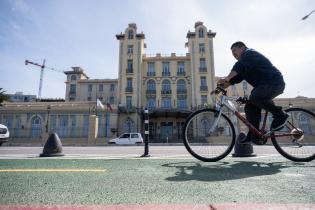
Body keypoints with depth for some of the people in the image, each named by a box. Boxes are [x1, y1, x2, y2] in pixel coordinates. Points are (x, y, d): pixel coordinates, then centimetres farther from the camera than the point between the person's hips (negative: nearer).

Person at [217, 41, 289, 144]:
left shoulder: (250, 53, -8)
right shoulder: (244, 60, 21)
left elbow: (239, 66, -30)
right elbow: (237, 77, 9)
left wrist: (227, 78, -41)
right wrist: (225, 85, -6)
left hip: (274, 83, -10)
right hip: (263, 85, 10)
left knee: (255, 97, -33)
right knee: (250, 107, 1)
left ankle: (280, 115, -13)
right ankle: (253, 136, 5)